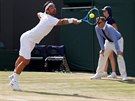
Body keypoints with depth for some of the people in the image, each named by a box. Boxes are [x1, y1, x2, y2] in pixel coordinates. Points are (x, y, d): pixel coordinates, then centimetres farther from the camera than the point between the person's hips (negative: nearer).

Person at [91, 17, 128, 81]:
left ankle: (124, 76, -18)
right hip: (108, 42, 6)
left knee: (120, 56, -23)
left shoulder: (109, 28, -38)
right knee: (102, 55, 3)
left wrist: (118, 50, -49)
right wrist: (102, 49, -18)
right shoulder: (97, 28, -19)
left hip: (118, 41, -6)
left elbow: (115, 39, -43)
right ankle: (98, 74, 14)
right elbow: (100, 39, -12)